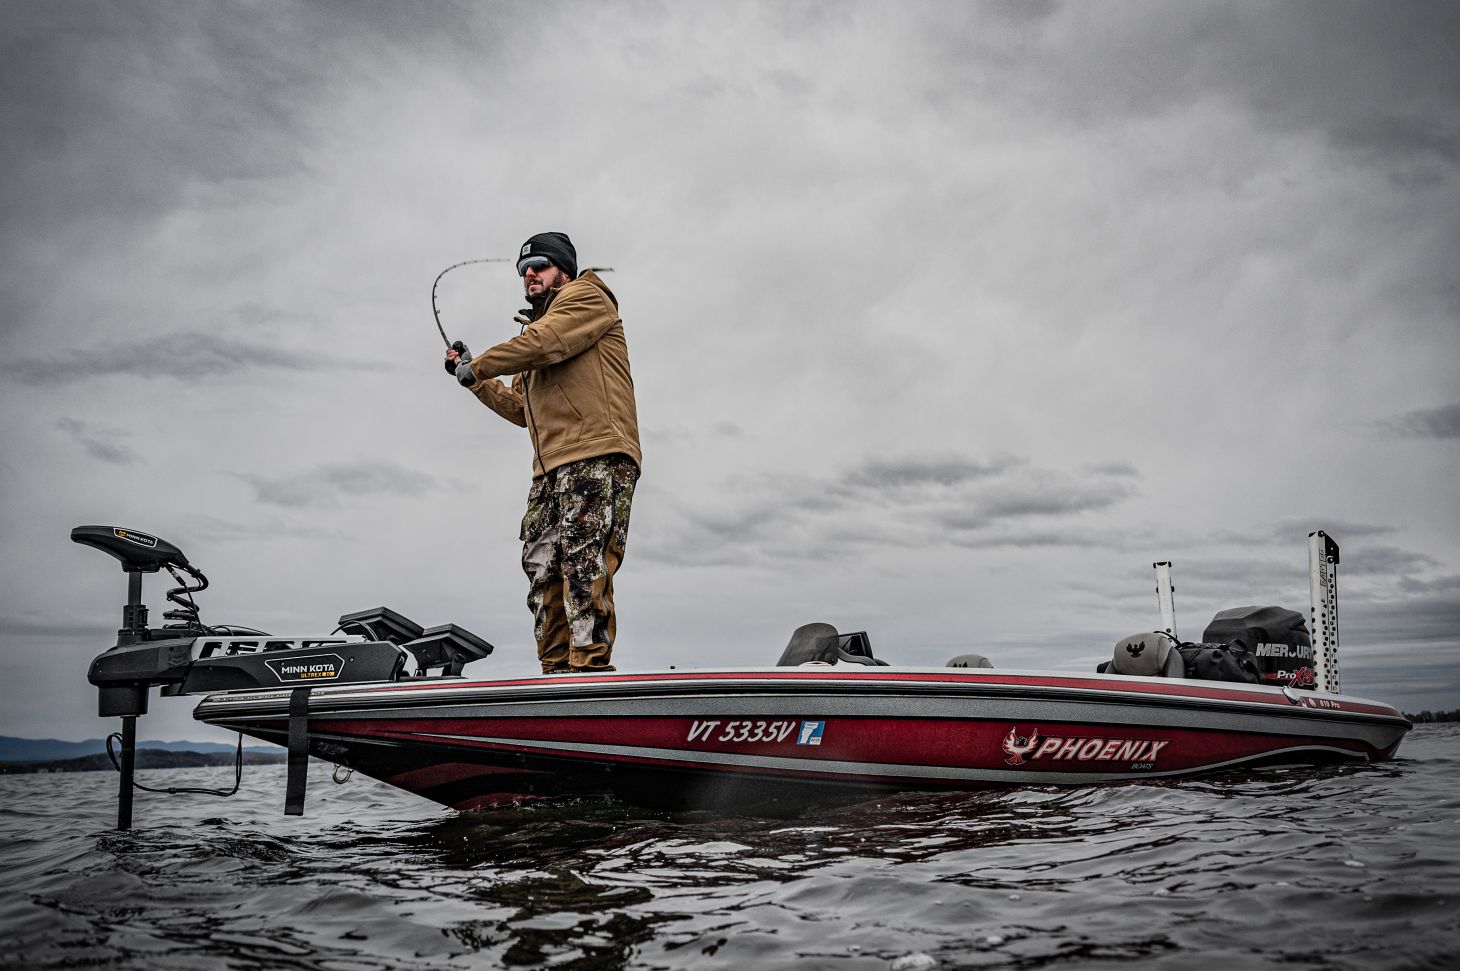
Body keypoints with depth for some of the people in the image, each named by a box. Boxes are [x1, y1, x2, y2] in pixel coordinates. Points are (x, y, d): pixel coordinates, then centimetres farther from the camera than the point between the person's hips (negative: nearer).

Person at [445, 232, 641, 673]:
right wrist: (473, 378, 26)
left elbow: (544, 343, -11)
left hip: (598, 458, -8)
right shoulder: (537, 329, 32)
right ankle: (557, 674, 0)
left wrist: (479, 365, 2)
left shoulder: (587, 295, 8)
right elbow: (522, 409, 33)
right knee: (542, 570, 0)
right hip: (551, 470, 8)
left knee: (584, 563, -19)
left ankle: (590, 667, -24)